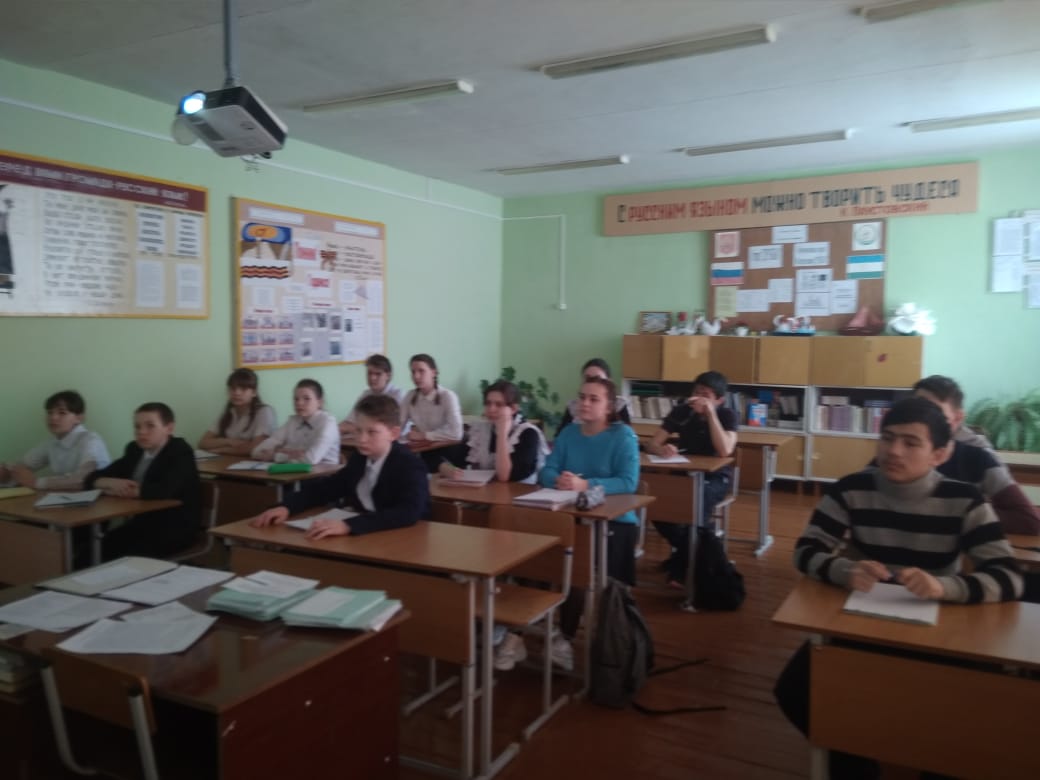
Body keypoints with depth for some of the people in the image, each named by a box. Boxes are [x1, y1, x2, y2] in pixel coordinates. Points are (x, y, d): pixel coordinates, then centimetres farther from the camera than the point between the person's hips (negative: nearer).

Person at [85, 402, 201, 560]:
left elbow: (165, 489, -31)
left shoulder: (181, 452, -13)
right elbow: (92, 478, 8)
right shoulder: (134, 450, 8)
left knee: (129, 553, -27)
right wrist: (112, 483, -15)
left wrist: (121, 490, -19)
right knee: (103, 544, -18)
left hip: (176, 528, -6)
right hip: (143, 522, 6)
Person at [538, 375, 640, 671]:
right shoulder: (568, 433, 9)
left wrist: (585, 484, -31)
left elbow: (628, 483, -18)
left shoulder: (624, 436, -6)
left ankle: (566, 638, -4)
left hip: (614, 522, -4)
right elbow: (546, 471, 1)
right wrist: (558, 479, -24)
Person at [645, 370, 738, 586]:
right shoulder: (682, 411, -5)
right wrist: (663, 449, -35)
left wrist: (710, 413, -28)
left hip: (716, 476, -3)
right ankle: (685, 549, 2)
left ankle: (683, 564, -18)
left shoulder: (727, 415, -10)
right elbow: (652, 444, -10)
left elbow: (725, 451, -27)